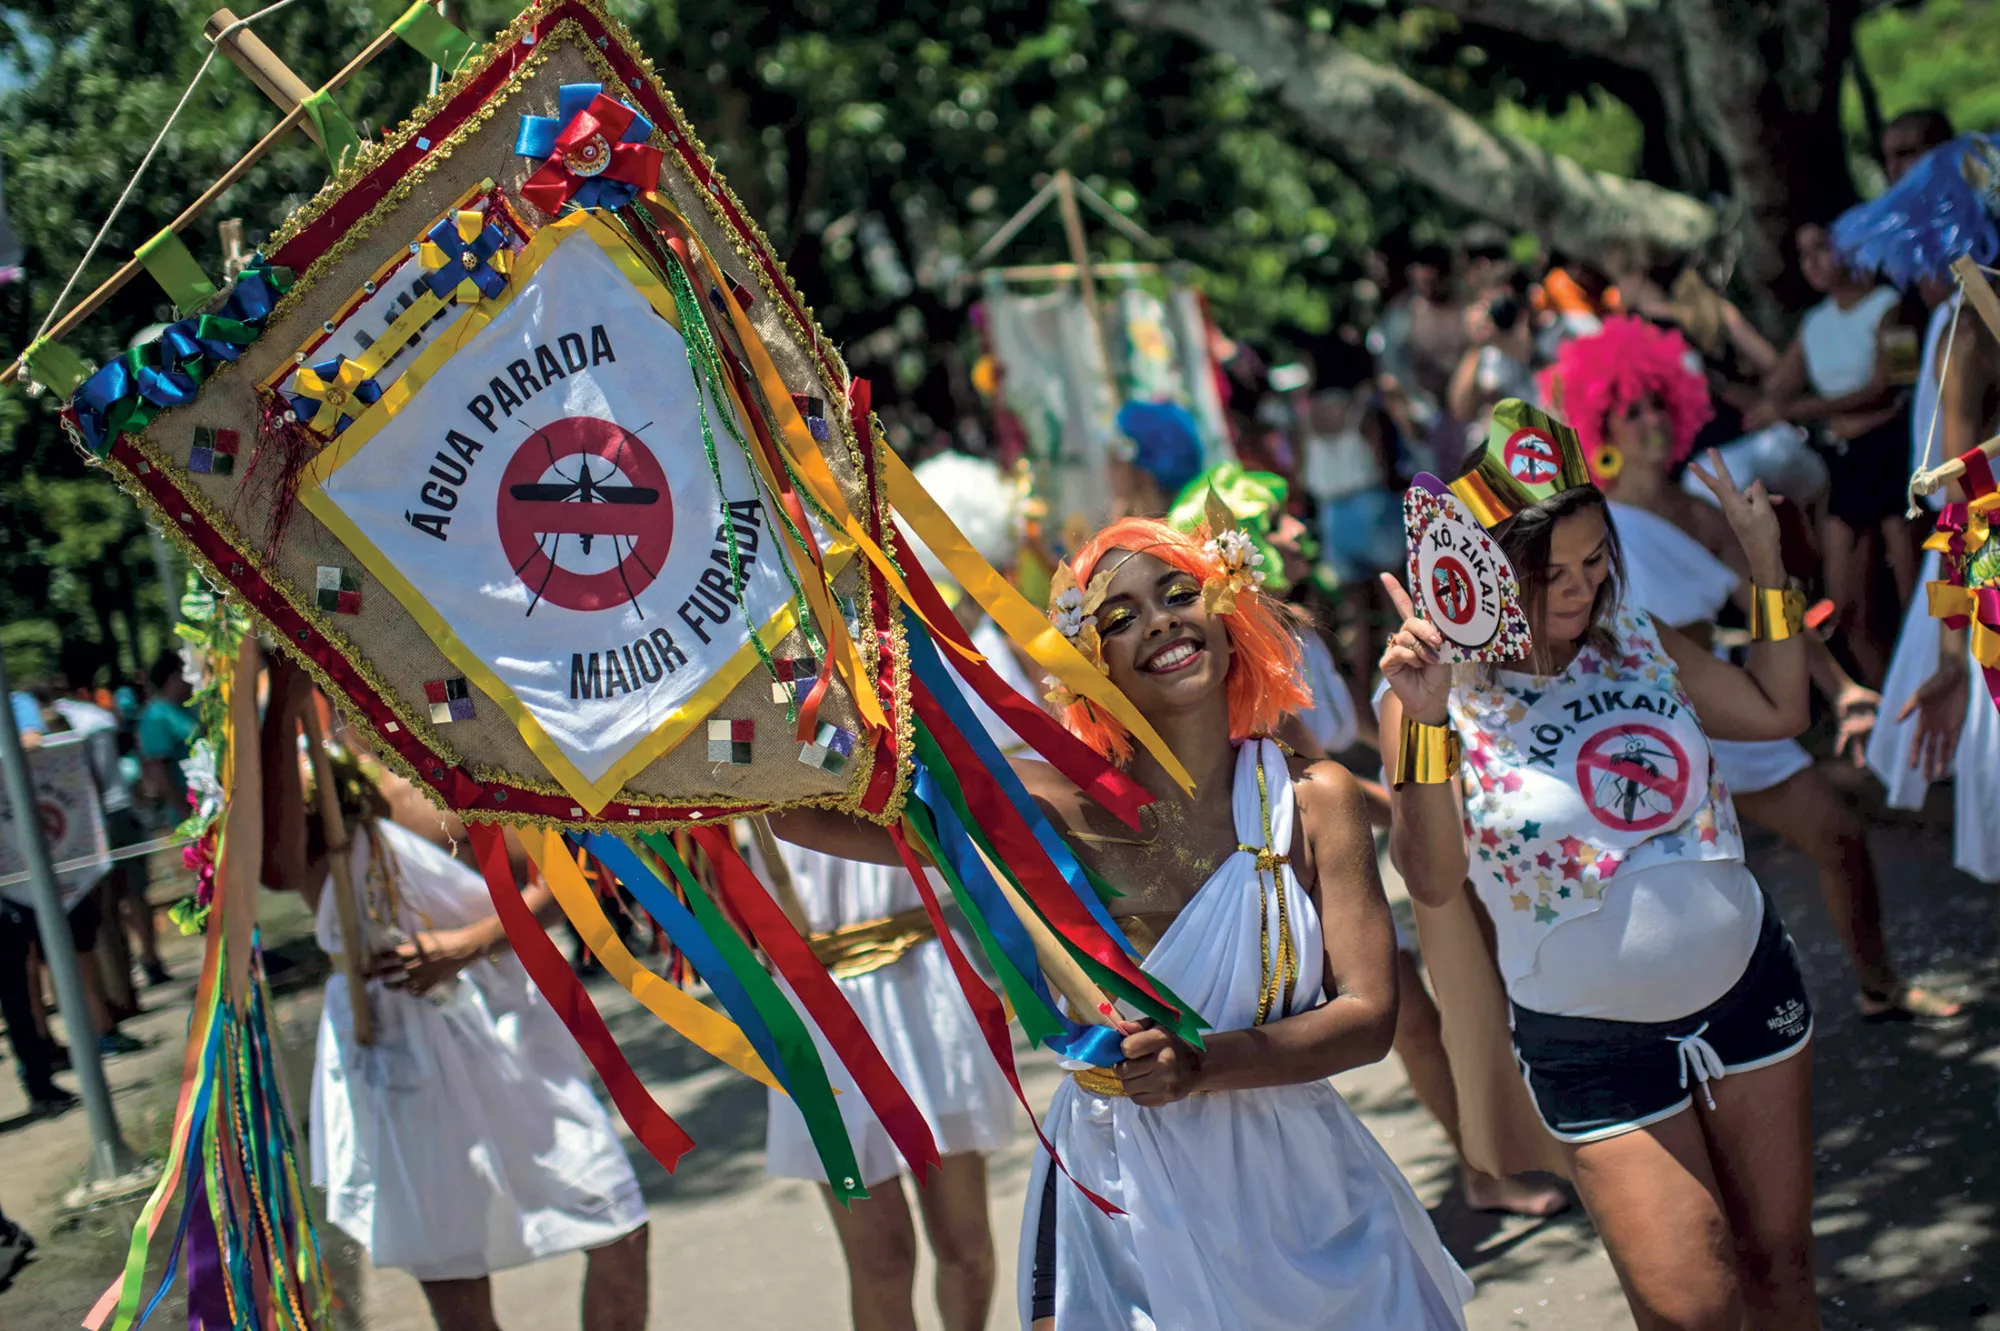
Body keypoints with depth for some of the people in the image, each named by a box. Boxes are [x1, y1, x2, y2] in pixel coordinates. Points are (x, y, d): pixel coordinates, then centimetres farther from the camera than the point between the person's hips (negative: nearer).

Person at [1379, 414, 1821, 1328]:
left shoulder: (1633, 637, -1)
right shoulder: (1437, 694, -15)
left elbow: (1777, 711, 10)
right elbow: (1431, 880, -26)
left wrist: (1766, 562, 2)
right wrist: (1425, 720, -37)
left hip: (1745, 982, 5)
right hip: (1595, 1041, -4)